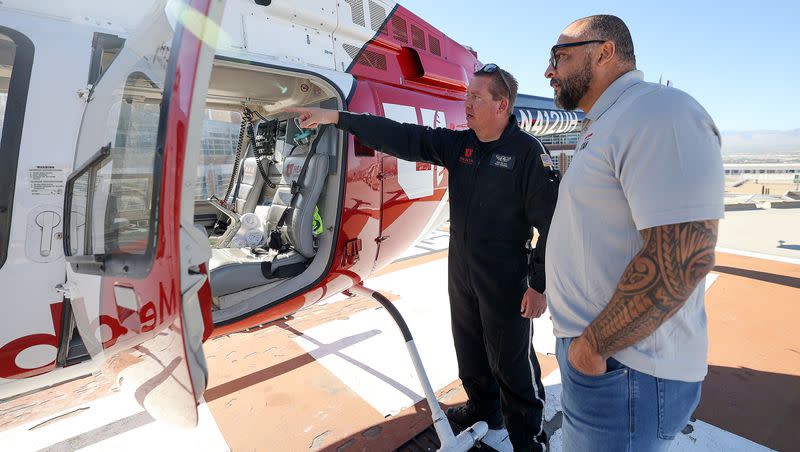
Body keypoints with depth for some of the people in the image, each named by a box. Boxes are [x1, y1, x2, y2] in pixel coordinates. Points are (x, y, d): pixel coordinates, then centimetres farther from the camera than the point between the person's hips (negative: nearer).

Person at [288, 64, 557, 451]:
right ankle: (483, 409, 47)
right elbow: (401, 138, -2)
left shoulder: (527, 150, -13)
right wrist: (337, 117, -7)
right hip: (460, 275, 7)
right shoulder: (458, 144, 4)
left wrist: (539, 284, -16)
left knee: (512, 363, 8)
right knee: (469, 352, 22)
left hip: (506, 281, -6)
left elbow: (550, 222, -16)